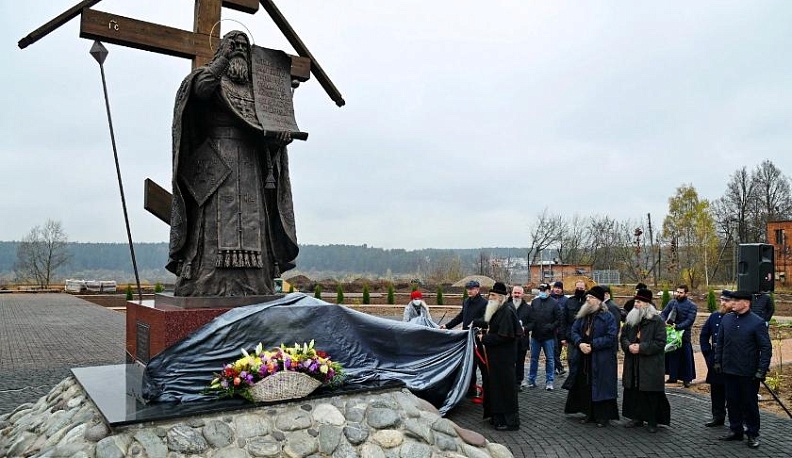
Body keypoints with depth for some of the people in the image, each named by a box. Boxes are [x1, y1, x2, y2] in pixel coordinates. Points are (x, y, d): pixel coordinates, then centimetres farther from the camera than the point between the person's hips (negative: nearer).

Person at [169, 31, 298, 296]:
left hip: (250, 169, 4)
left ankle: (252, 292, -1)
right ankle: (205, 291, -11)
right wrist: (224, 58, -12)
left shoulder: (255, 89, 23)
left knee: (251, 229, -2)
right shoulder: (213, 78, 11)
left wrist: (284, 132, -6)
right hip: (216, 165, -4)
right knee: (216, 224, -12)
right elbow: (200, 88, -14)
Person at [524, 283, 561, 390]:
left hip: (548, 336, -3)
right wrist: (527, 327, -10)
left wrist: (550, 327, -16)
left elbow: (558, 319, -5)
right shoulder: (534, 302, 5)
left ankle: (549, 381, 12)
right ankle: (531, 380, 20)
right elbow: (530, 318, 6)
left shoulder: (554, 303, -5)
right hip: (535, 335, 3)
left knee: (549, 359, 5)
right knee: (534, 358, 11)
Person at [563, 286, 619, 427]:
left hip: (601, 360, -5)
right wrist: (580, 343, -13)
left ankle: (603, 416, 11)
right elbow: (573, 331, 7)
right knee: (585, 386, 9)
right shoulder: (582, 315, 10)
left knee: (601, 387, -1)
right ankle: (589, 414, 22)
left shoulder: (607, 317, -7)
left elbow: (611, 337, -14)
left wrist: (592, 345, -19)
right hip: (583, 359, 5)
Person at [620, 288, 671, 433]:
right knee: (633, 391, 9)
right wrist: (628, 346, -8)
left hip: (650, 365, -6)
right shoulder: (630, 319, 11)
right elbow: (623, 337, 14)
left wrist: (641, 348, -19)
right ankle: (637, 418, 22)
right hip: (632, 364, 6)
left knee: (650, 394, 0)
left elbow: (660, 343, -13)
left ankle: (652, 421, 13)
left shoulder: (657, 321, -8)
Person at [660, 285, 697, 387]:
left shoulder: (691, 306, -5)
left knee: (686, 357, 3)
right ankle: (673, 377, 20)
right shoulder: (672, 302, 7)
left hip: (684, 334, -4)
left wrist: (677, 326, -24)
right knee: (672, 355, 10)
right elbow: (664, 313, 6)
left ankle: (687, 379, 13)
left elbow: (690, 320, -14)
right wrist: (664, 322, -16)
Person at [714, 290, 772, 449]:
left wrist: (761, 370, -14)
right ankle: (735, 430, 27)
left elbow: (766, 348, -11)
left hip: (749, 374, -5)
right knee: (732, 402, 14)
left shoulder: (757, 322, -12)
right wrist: (717, 361, 9)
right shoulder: (726, 319, 3)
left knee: (750, 404, 8)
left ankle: (753, 434, 22)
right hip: (729, 370, 5)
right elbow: (720, 342, 12)